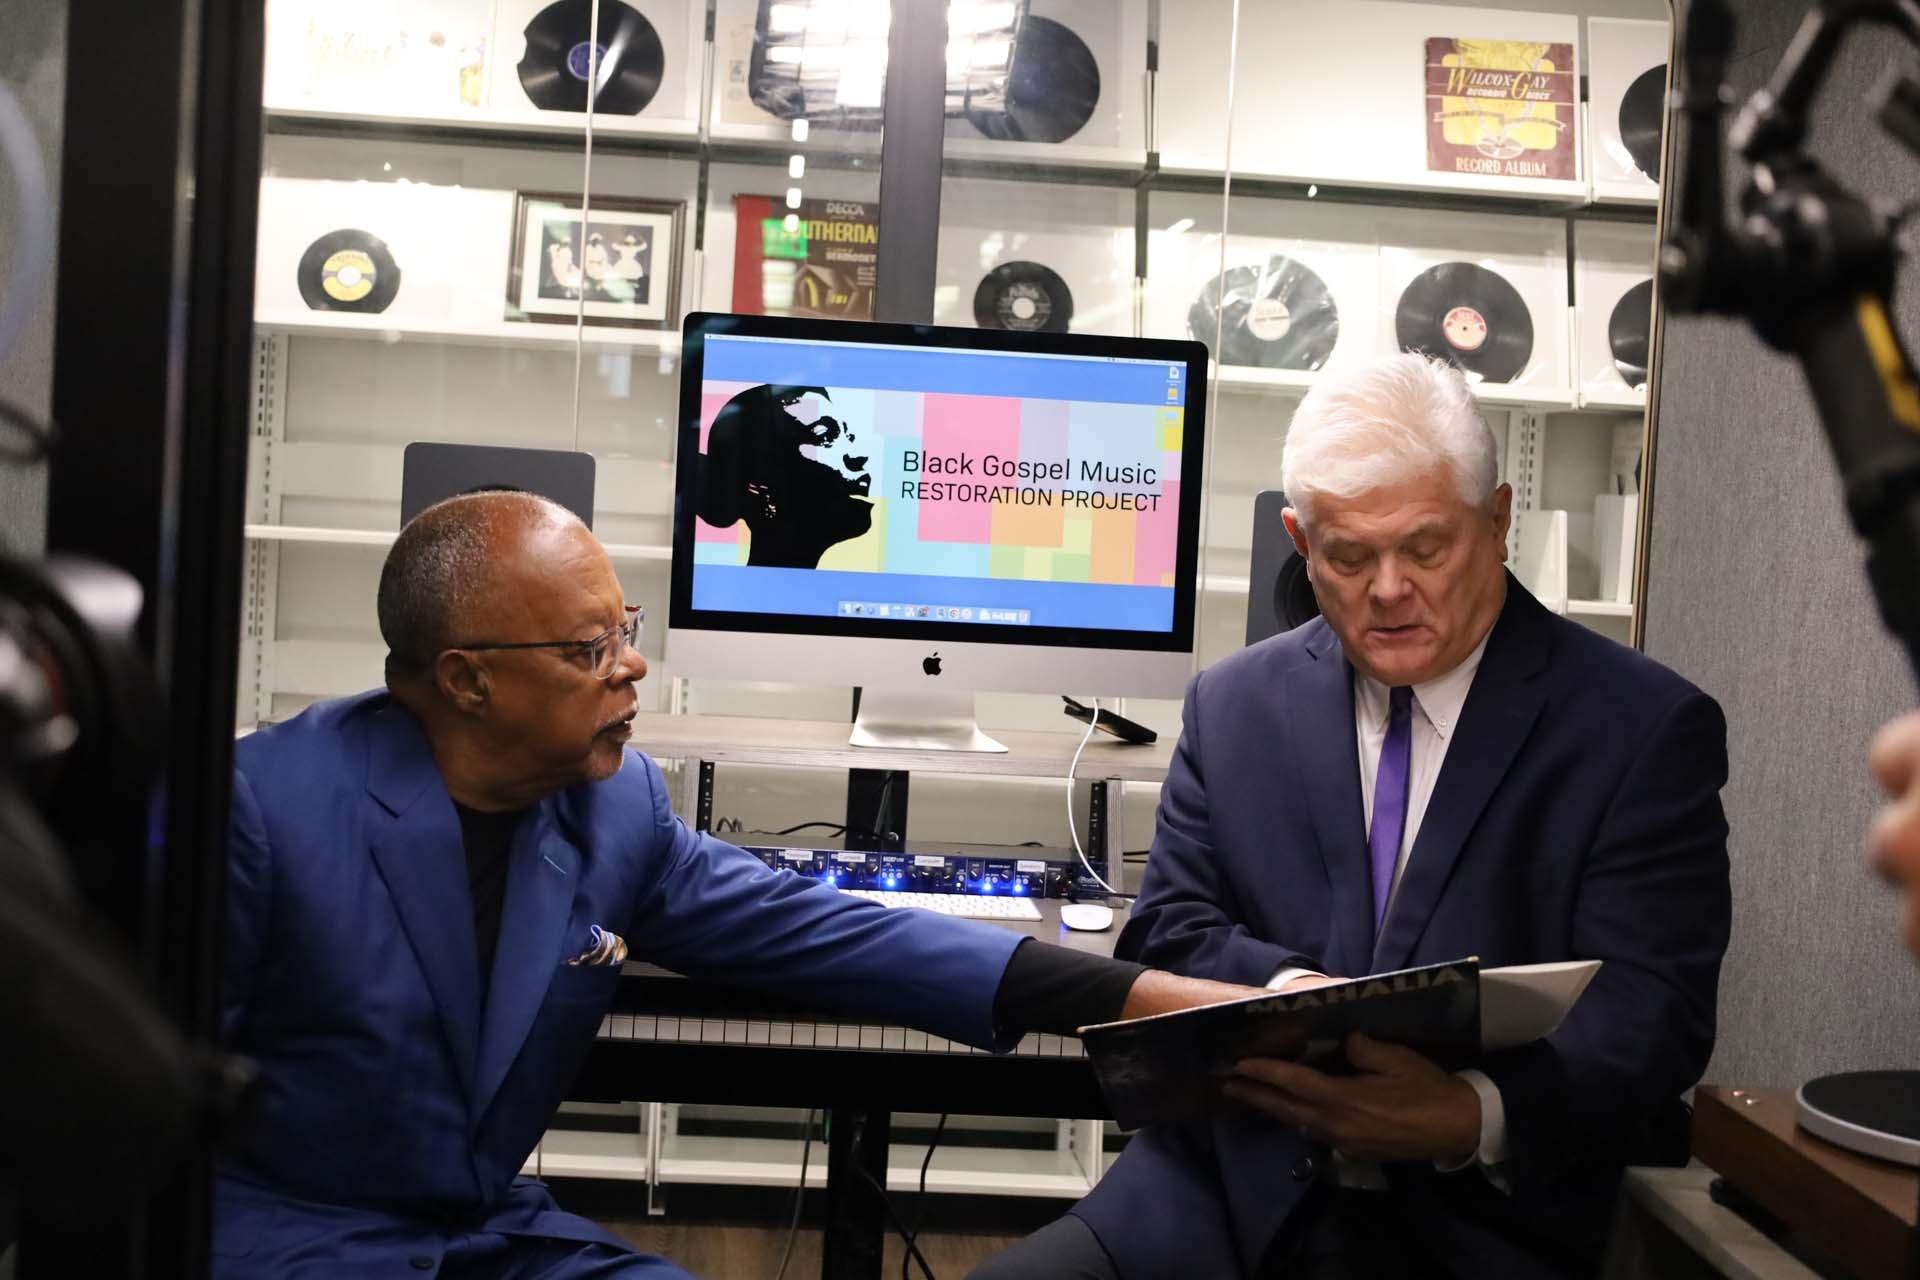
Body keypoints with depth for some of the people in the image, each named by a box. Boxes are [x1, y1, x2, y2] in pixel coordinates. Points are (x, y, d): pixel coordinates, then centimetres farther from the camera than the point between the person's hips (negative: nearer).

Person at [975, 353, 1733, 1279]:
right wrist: (1290, 994, -16)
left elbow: (1650, 1010, -8)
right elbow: (1167, 932, 7)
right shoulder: (1234, 705, 10)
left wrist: (1474, 1117, -28)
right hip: (1234, 1196, 3)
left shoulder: (1646, 729, 0)